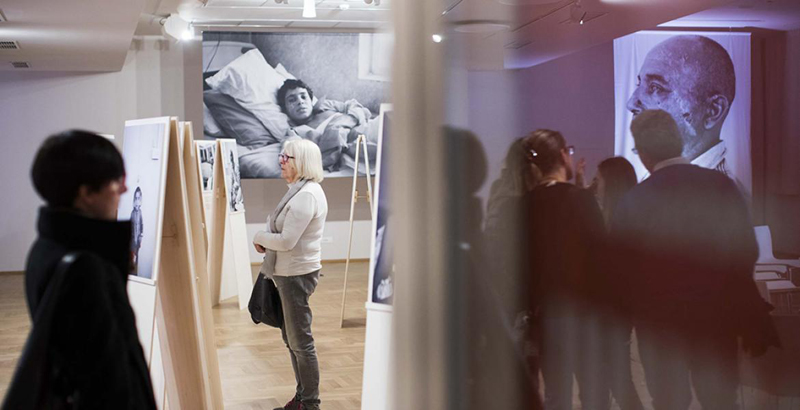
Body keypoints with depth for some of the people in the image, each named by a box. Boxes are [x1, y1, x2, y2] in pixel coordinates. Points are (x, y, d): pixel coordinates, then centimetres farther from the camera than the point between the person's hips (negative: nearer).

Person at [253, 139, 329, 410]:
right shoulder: (299, 191, 12)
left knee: (300, 341, 0)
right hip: (287, 273, 10)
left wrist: (259, 238, -7)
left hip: (297, 275, -10)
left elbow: (287, 240, -24)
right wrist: (266, 242, -1)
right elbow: (282, 230, 19)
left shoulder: (306, 195, -21)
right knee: (290, 337, 18)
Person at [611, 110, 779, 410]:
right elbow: (747, 252, -3)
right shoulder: (722, 185, -8)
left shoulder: (632, 202, -14)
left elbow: (624, 271, -9)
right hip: (717, 315, 2)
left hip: (660, 320, -2)